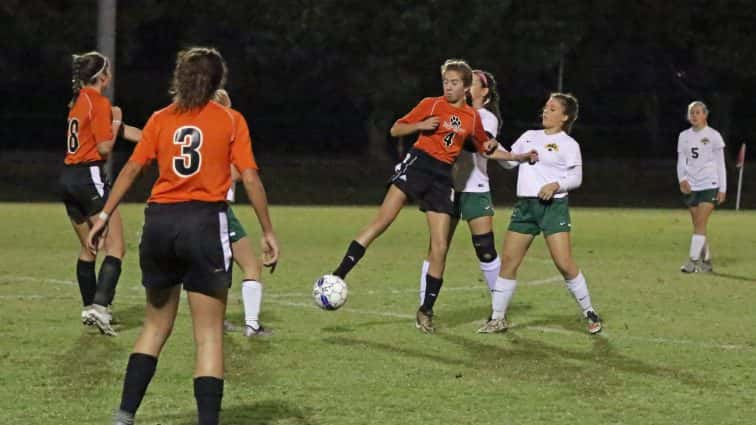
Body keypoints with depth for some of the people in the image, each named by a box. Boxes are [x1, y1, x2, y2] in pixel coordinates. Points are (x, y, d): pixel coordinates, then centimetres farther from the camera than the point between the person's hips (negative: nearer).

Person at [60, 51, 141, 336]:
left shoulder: (79, 100, 15)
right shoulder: (99, 103, -12)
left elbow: (117, 130, 21)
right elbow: (105, 147, -15)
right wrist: (116, 122, 1)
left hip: (68, 178, 9)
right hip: (90, 177, -9)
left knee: (88, 248, 19)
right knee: (116, 248, -8)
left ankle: (89, 308, 25)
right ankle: (100, 306, -21)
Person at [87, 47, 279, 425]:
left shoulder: (161, 119, 8)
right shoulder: (230, 120, 2)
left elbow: (131, 169, 2)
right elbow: (250, 177, -5)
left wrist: (104, 216, 5)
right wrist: (267, 231, -1)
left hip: (159, 223, 3)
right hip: (206, 223, -3)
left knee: (156, 326, 19)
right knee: (209, 335, 2)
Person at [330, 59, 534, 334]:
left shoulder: (473, 117, 12)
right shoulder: (431, 105, 3)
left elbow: (484, 148, 27)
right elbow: (396, 130, 5)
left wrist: (517, 157, 9)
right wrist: (421, 125, -13)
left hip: (442, 178, 3)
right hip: (417, 164, -3)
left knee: (440, 248, -2)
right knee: (382, 221, -21)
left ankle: (426, 311, 11)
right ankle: (338, 276, -25)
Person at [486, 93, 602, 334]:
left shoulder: (568, 144, 1)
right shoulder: (529, 136, 17)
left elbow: (576, 177, -3)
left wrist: (556, 185, -20)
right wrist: (496, 152, -1)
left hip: (553, 205, -5)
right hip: (525, 205, 5)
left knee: (564, 264, -12)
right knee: (508, 261, 0)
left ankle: (589, 313, 3)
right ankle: (498, 318, 6)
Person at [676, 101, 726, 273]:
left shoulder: (713, 135, -1)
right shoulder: (684, 136, 9)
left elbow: (721, 164, 0)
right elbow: (681, 161, 10)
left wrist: (722, 189, -4)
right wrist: (682, 179, -10)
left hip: (709, 185, -5)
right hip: (691, 186, 5)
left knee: (700, 225, -13)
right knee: (698, 226, 7)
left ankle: (693, 261, -18)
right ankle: (706, 261, 16)